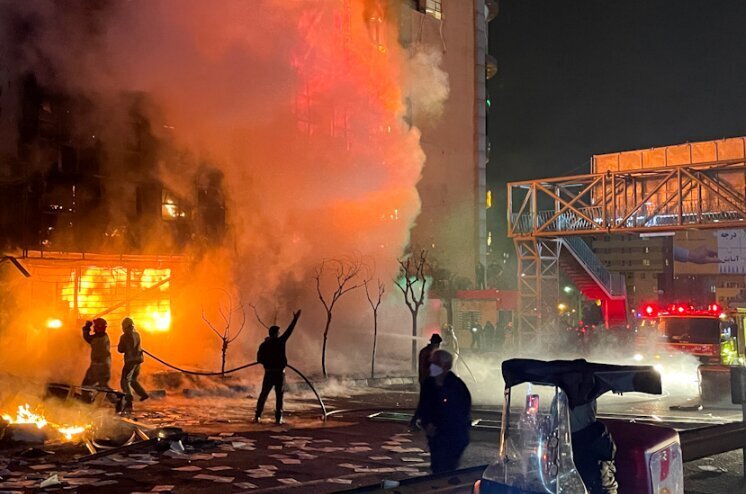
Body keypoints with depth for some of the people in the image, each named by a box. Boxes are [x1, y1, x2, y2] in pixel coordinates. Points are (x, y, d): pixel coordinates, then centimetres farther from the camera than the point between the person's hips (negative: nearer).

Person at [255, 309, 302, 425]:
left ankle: (257, 416, 9)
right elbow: (289, 331, -4)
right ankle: (278, 418, 1)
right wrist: (295, 319, 3)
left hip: (269, 373, 2)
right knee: (279, 396, 4)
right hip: (280, 373, -2)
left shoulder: (263, 345, -2)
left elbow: (259, 359, 0)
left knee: (263, 395, 11)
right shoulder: (280, 342, -9)